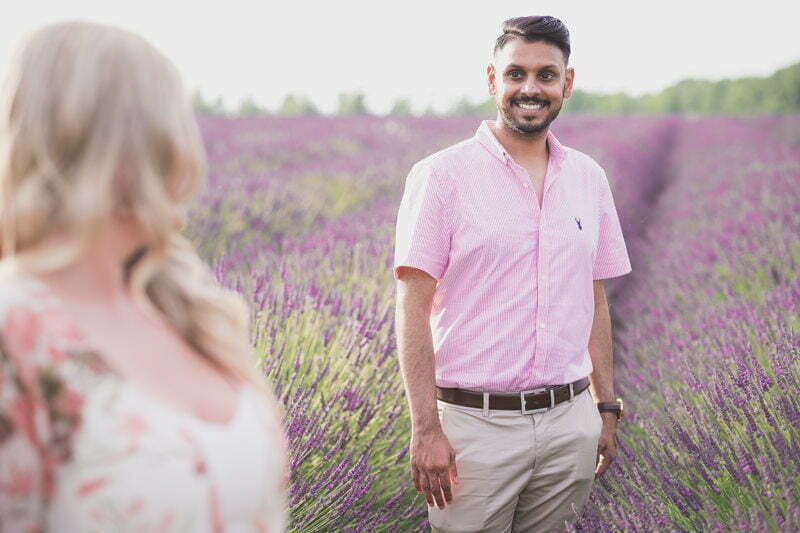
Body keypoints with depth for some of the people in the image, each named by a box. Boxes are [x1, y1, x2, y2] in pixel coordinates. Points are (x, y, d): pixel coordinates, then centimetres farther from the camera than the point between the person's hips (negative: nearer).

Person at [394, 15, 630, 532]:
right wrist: (426, 428, -14)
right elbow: (414, 306, -9)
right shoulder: (442, 175, -6)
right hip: (476, 425, -4)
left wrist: (606, 407, 13)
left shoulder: (589, 178, 9)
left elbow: (595, 301, 15)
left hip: (569, 425, 4)